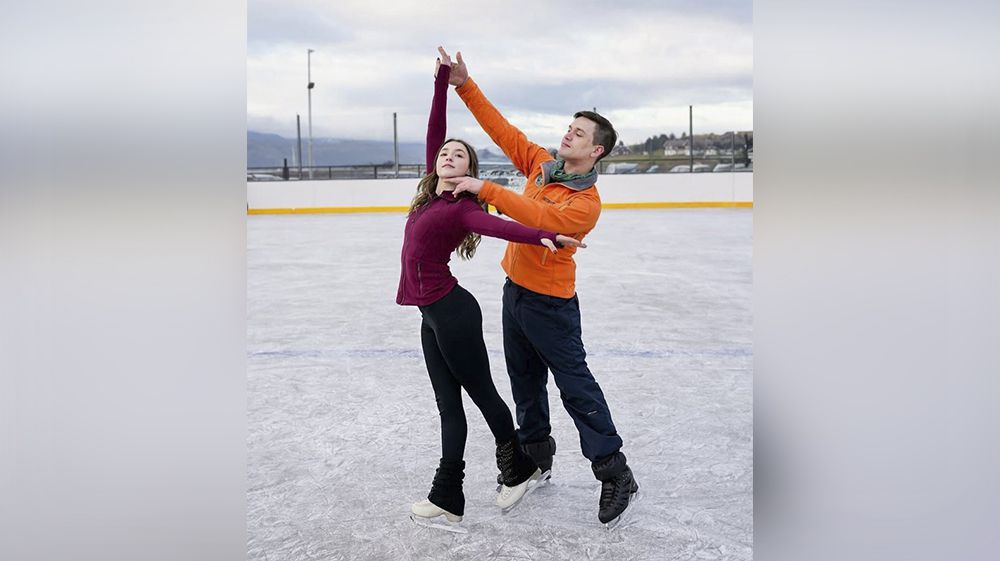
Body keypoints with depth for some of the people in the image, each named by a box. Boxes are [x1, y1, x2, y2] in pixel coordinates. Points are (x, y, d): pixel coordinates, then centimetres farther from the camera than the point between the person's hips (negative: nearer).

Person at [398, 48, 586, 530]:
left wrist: (545, 237, -47)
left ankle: (521, 469, 27)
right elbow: (434, 130, 9)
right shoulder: (432, 195, 9)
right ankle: (447, 497, 18)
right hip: (432, 314, 8)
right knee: (448, 405, 11)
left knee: (481, 394, 7)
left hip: (451, 311, -8)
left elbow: (500, 227, -30)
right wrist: (442, 79, 10)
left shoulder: (464, 207, -11)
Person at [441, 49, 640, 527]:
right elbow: (503, 130, 2)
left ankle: (615, 474, 8)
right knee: (525, 381, 19)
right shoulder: (542, 164, 1)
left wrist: (485, 188, -34)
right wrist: (465, 86, -4)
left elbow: (538, 217, -35)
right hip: (516, 290, 8)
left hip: (551, 303, -8)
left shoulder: (587, 203, -21)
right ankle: (536, 457, 37)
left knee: (576, 386, -3)